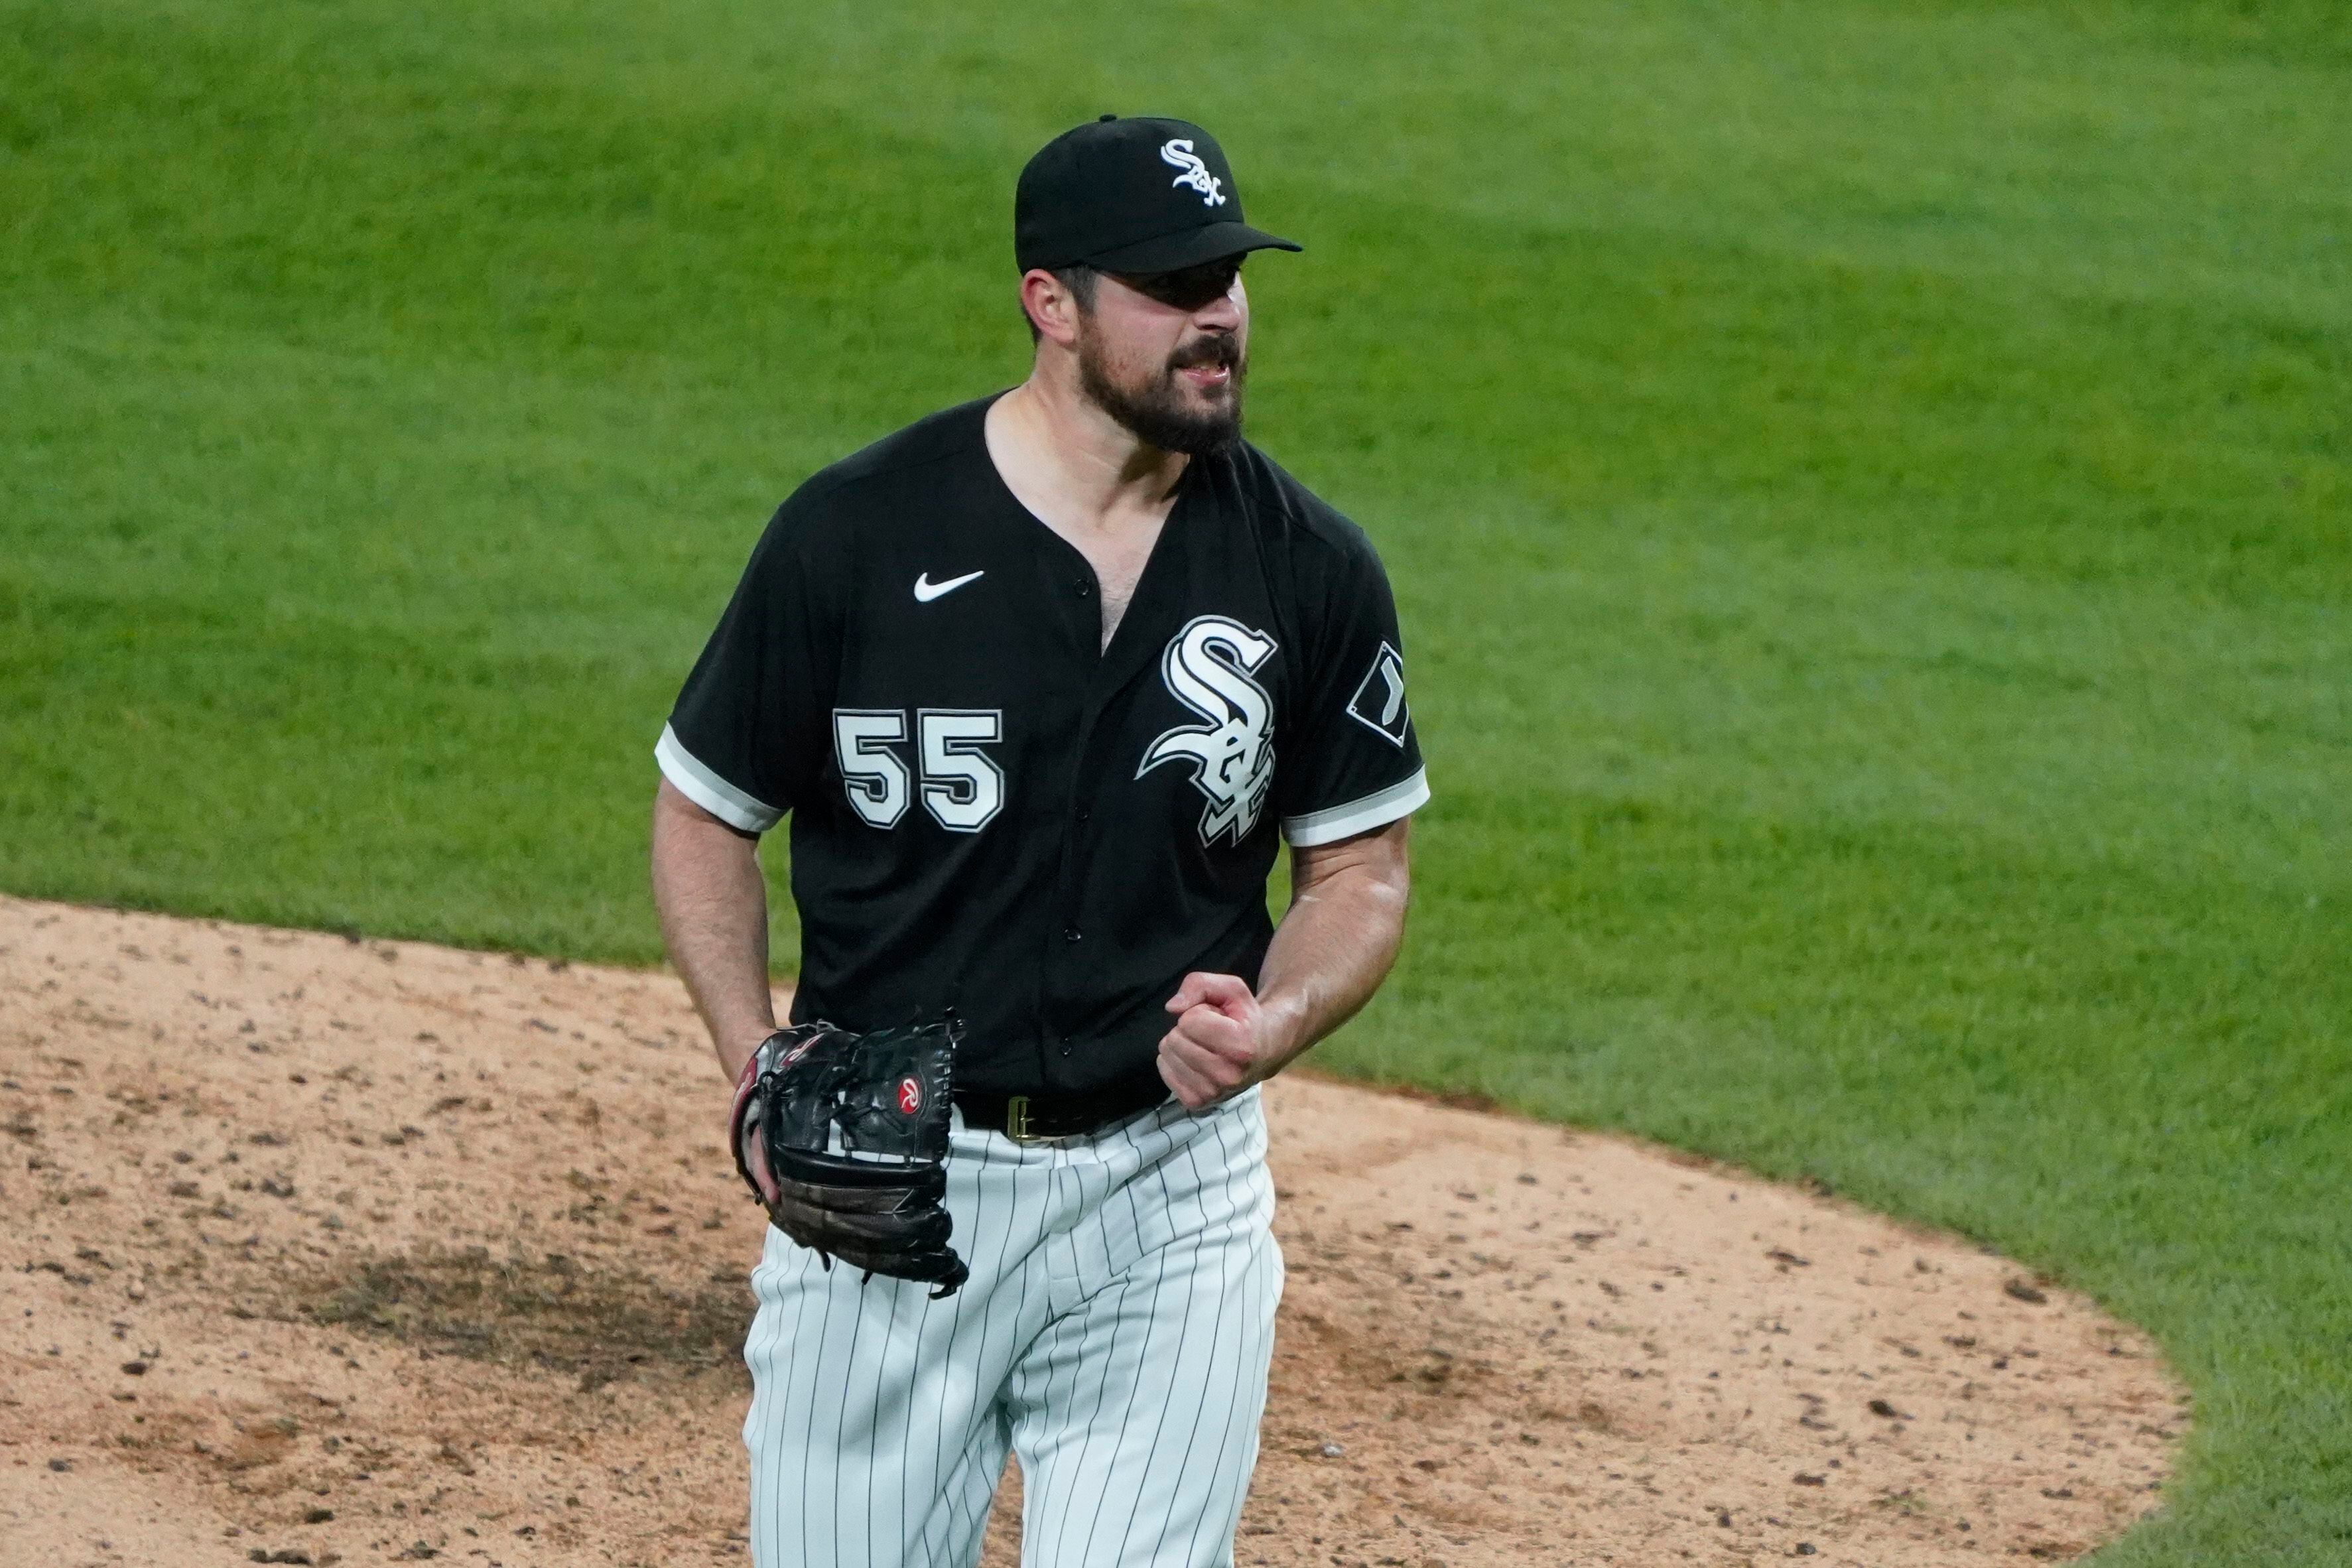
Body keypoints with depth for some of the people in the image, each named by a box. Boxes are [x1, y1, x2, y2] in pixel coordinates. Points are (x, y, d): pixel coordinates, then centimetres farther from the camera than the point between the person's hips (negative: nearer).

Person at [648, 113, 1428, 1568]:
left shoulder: (1309, 567, -2)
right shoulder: (856, 533, -7)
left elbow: (1361, 871, 8)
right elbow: (705, 815, 4)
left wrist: (1273, 1026, -14)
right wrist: (763, 1080, -10)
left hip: (1167, 1190, 1)